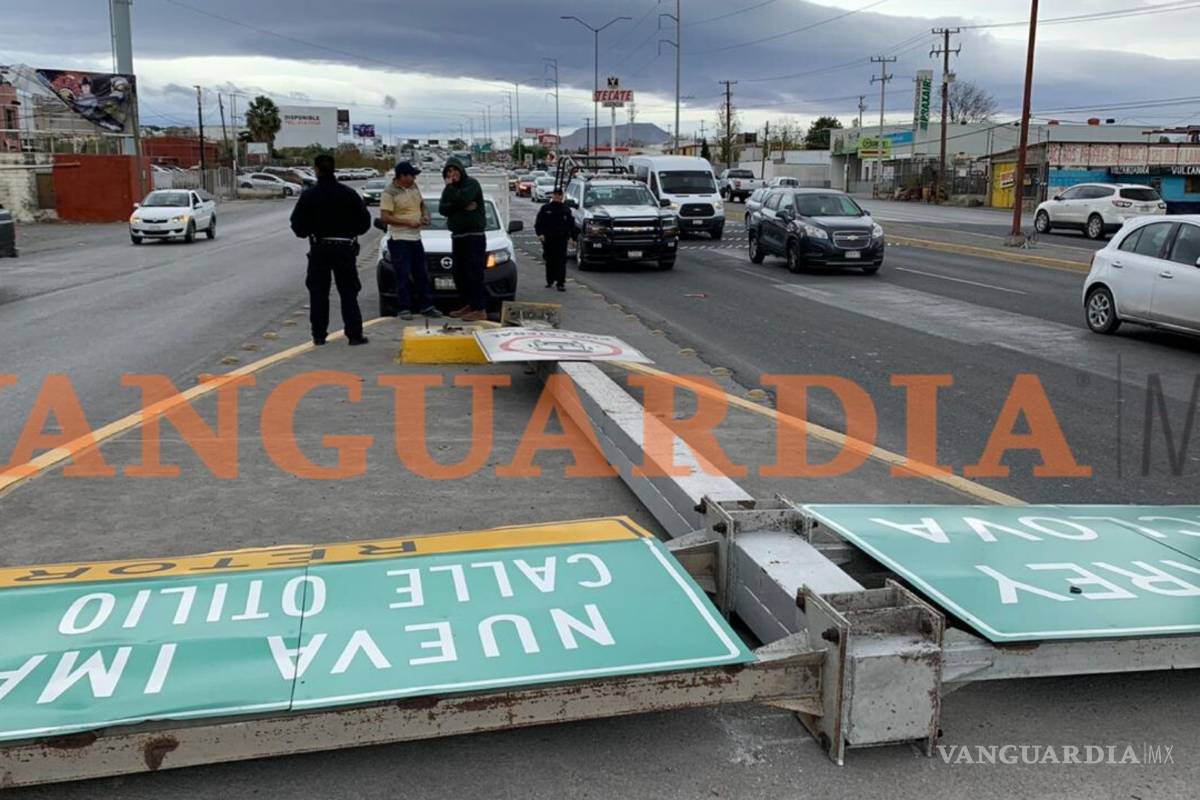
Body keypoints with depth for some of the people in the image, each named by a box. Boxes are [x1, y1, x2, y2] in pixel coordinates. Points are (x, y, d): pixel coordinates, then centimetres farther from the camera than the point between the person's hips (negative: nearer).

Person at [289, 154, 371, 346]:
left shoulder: (309, 195, -6)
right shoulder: (348, 193, -3)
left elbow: (297, 223, -5)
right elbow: (365, 219, 0)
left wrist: (307, 233, 14)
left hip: (319, 249, -1)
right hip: (345, 248, 1)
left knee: (318, 293, 7)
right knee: (348, 293, 5)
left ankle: (319, 335, 7)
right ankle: (354, 334, 1)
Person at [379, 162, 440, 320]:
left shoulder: (414, 187, 9)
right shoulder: (389, 193, -14)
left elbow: (422, 204, 23)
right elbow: (385, 217, -19)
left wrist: (425, 216, 2)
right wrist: (408, 222, -20)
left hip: (415, 237, 8)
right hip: (399, 239, -8)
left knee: (421, 274, 12)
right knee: (403, 275, -6)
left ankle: (426, 306, 20)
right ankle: (404, 309, 1)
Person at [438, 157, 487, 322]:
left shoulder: (471, 183, -5)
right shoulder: (450, 189, 16)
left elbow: (461, 199, -23)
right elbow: (442, 209, 1)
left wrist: (449, 186, -10)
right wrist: (462, 207, -13)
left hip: (474, 235, -8)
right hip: (457, 236, 8)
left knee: (474, 274, -12)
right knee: (459, 273, 9)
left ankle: (480, 310, -12)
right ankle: (469, 305, 19)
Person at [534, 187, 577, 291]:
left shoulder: (566, 210, 8)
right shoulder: (545, 209, 5)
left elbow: (571, 224, 9)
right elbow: (539, 223, 4)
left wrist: (574, 237, 4)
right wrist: (540, 234, -10)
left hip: (561, 239, -1)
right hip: (548, 239, 1)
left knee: (561, 261, -7)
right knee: (549, 261, 10)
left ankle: (561, 283, -7)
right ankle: (550, 281, 25)